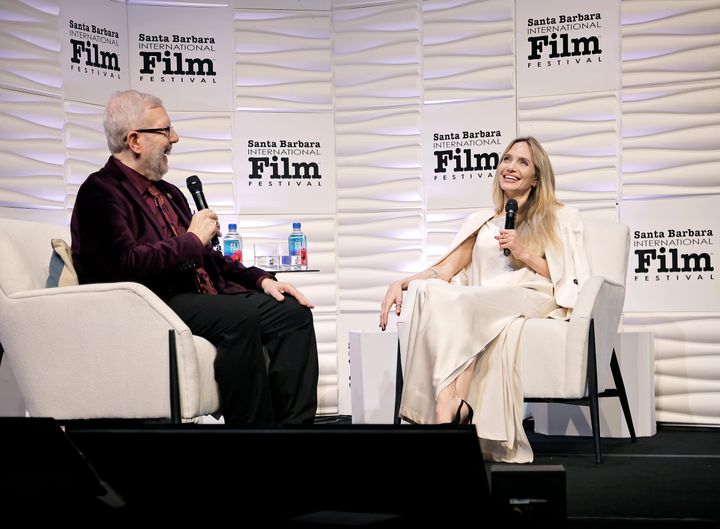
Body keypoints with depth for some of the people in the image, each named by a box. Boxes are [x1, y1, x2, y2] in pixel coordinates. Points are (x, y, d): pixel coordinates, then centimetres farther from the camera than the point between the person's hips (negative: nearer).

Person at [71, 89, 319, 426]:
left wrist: (260, 280, 9)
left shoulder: (169, 193, 23)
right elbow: (126, 264, -21)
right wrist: (192, 240, -9)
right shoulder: (101, 192, -5)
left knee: (292, 311, -8)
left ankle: (295, 422, -14)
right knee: (240, 315, -32)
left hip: (201, 299, 9)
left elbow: (206, 259, 25)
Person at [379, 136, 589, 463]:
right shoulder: (480, 223, 28)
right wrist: (402, 282, 1)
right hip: (483, 306, 4)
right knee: (431, 290, -32)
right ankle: (452, 409, -44)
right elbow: (446, 270, 18)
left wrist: (525, 254, -3)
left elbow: (567, 279, 10)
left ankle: (449, 405, -40)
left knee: (457, 301, -35)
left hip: (534, 300, -3)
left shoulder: (560, 219, 19)